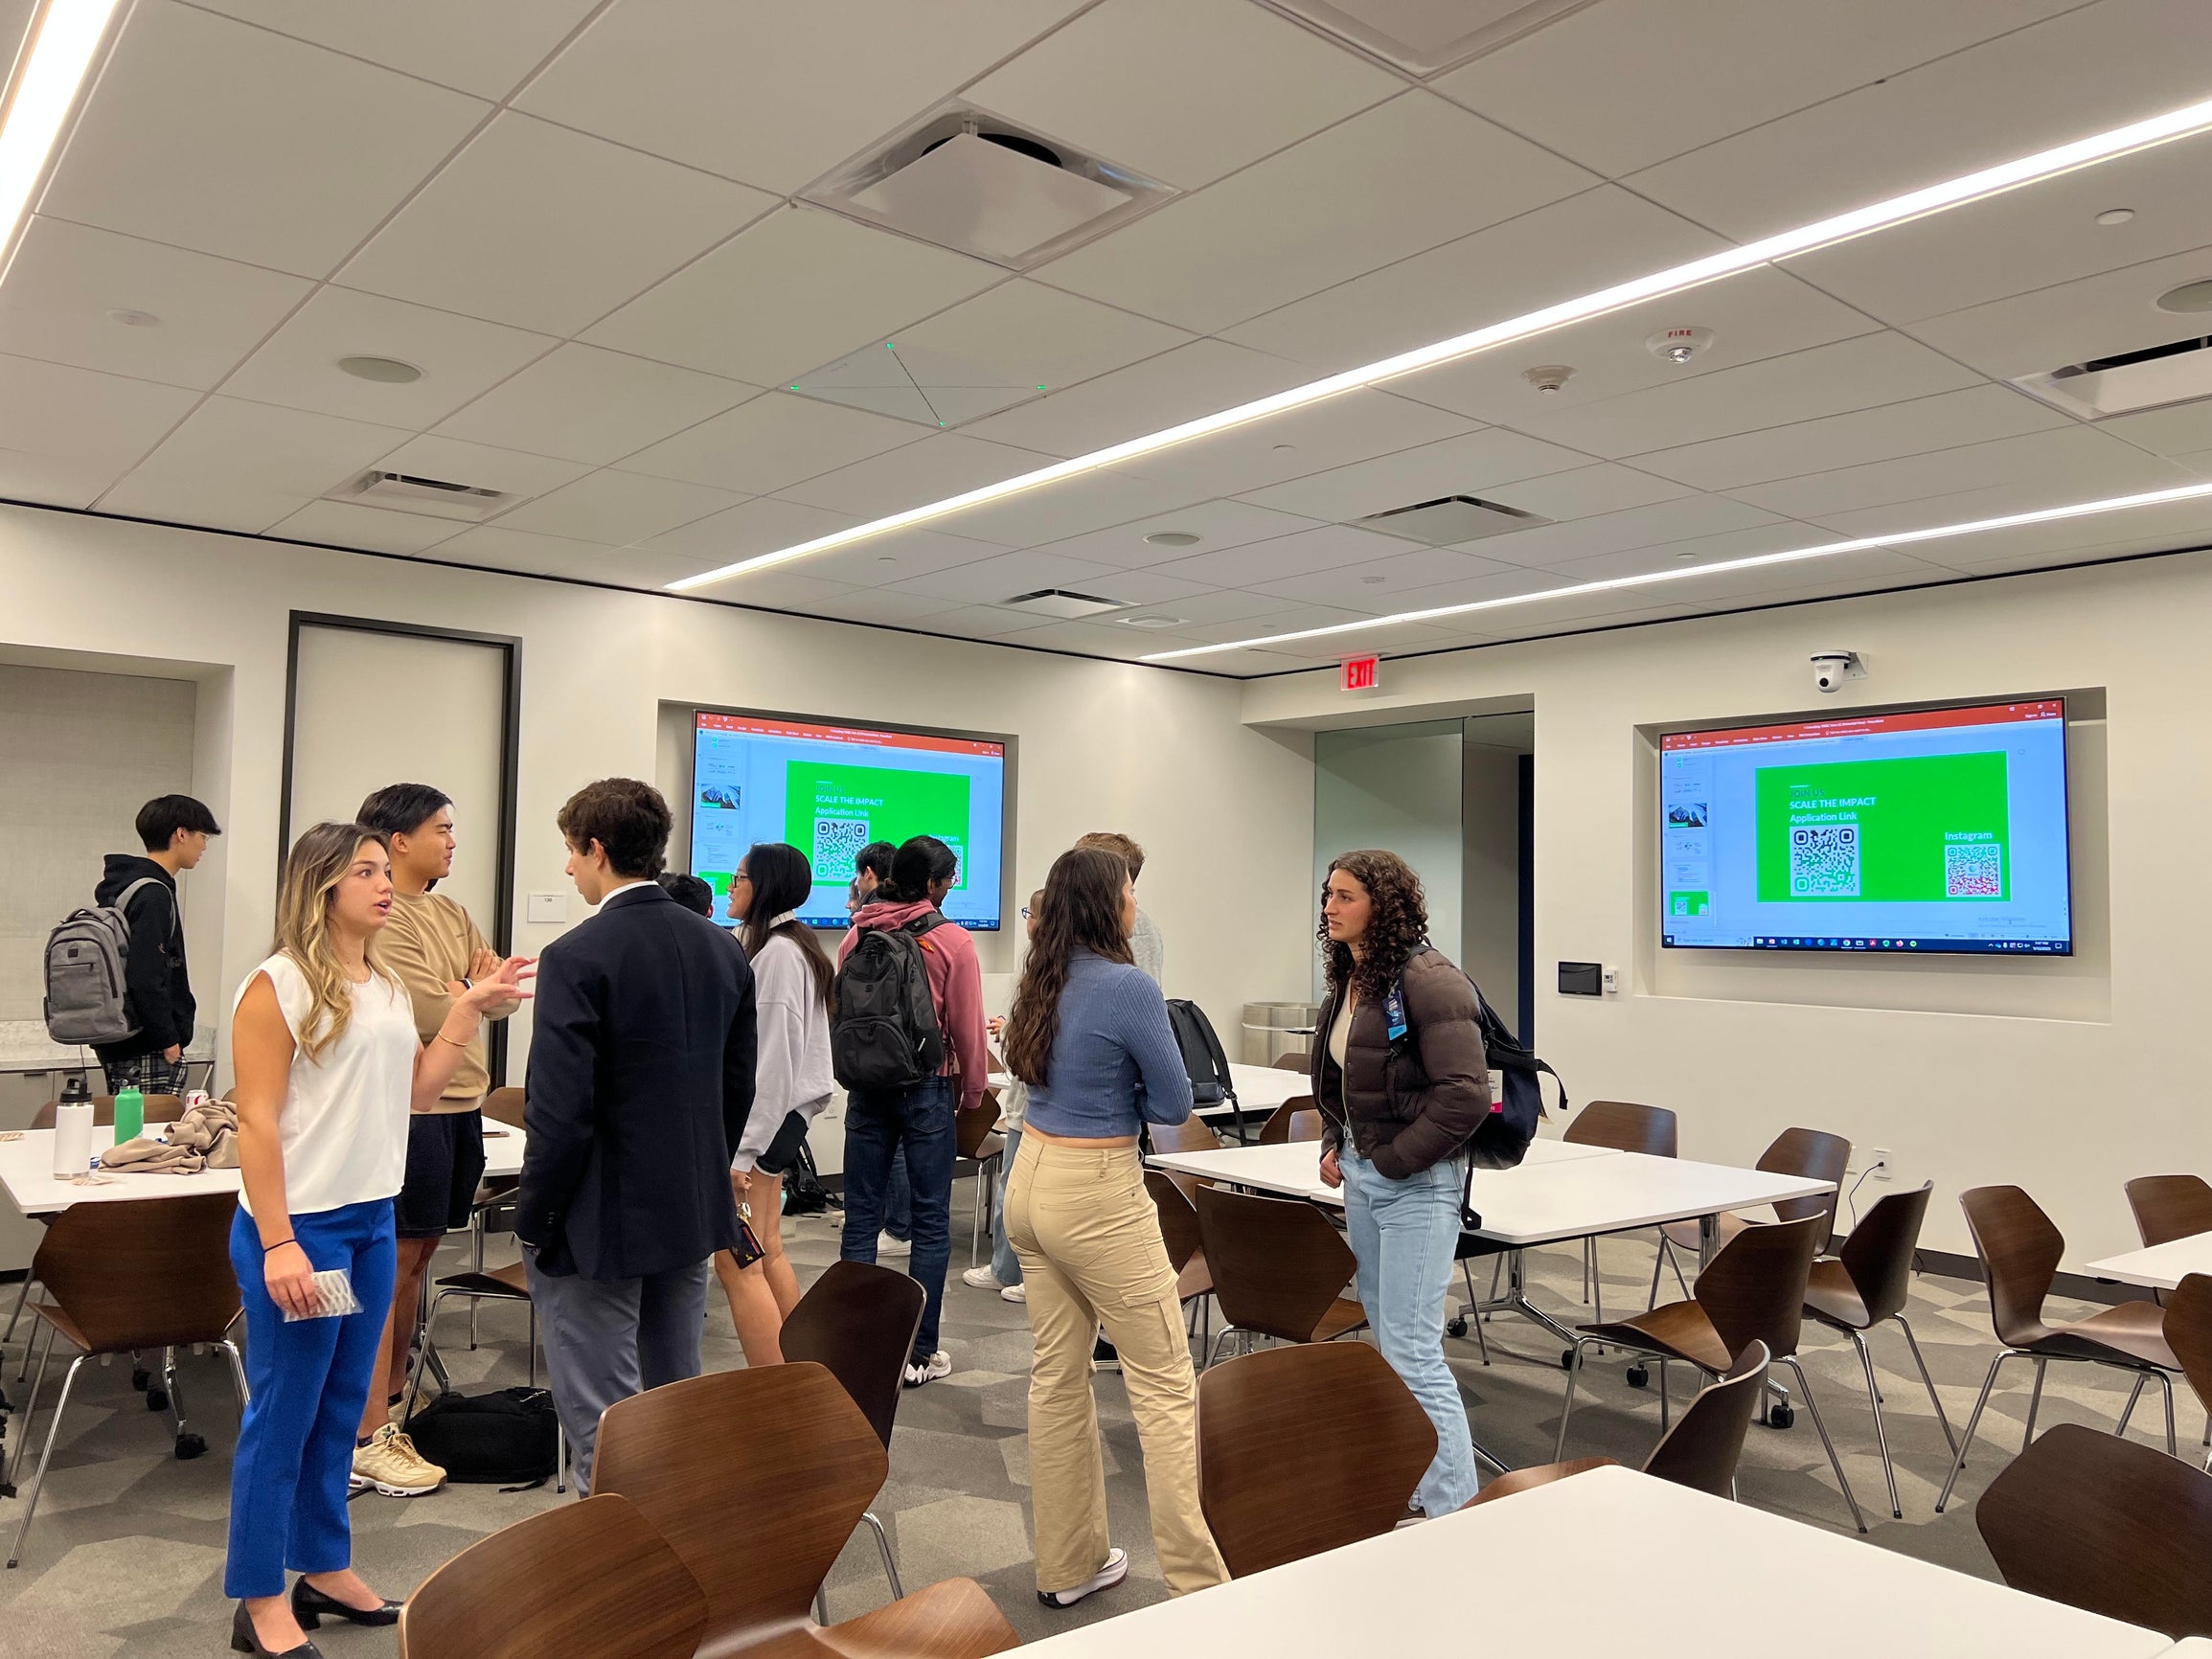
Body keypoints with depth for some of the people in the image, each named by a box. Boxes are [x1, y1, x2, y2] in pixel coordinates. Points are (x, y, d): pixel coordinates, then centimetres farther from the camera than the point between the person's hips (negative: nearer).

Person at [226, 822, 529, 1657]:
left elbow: (417, 1092, 14)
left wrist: (469, 1010, 6)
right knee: (284, 1413, 3)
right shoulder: (278, 985, -12)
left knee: (342, 1406, 16)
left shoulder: (389, 986, 10)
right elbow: (257, 1122, -15)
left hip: (374, 1218, 7)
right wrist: (277, 1242, -19)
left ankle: (326, 1570, 29)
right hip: (302, 1224, -7)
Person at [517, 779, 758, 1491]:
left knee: (604, 1430, 4)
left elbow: (561, 1113, -19)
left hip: (600, 1224, -7)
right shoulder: (723, 951, 4)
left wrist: (533, 1222, -6)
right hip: (693, 1216, 7)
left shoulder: (576, 957, -17)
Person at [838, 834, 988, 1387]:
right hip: (927, 1090, -4)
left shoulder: (856, 937, 3)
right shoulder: (952, 942, -9)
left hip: (864, 1090, 4)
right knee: (931, 1222, 4)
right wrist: (972, 1094, 6)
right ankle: (919, 1354, 8)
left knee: (861, 1217, 9)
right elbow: (967, 1028, -6)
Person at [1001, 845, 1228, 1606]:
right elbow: (1175, 1103, -9)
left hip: (1032, 1180, 8)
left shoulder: (1044, 981, 6)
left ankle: (1067, 1566, 25)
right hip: (1098, 1196, -8)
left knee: (1058, 1375, 14)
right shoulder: (1128, 986, -17)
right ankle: (1197, 1581, 7)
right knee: (1165, 1385, 2)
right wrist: (1123, 1094, 7)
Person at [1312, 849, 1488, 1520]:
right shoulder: (1348, 980, 10)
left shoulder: (1427, 979, -18)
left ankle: (1454, 1507, 6)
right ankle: (1409, 1483, 32)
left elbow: (1465, 1093, -23)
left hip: (1416, 1182, -9)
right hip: (1362, 1174, 9)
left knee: (1411, 1349, -7)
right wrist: (1335, 1145, 9)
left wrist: (1394, 1160, -18)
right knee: (1385, 1338, 17)